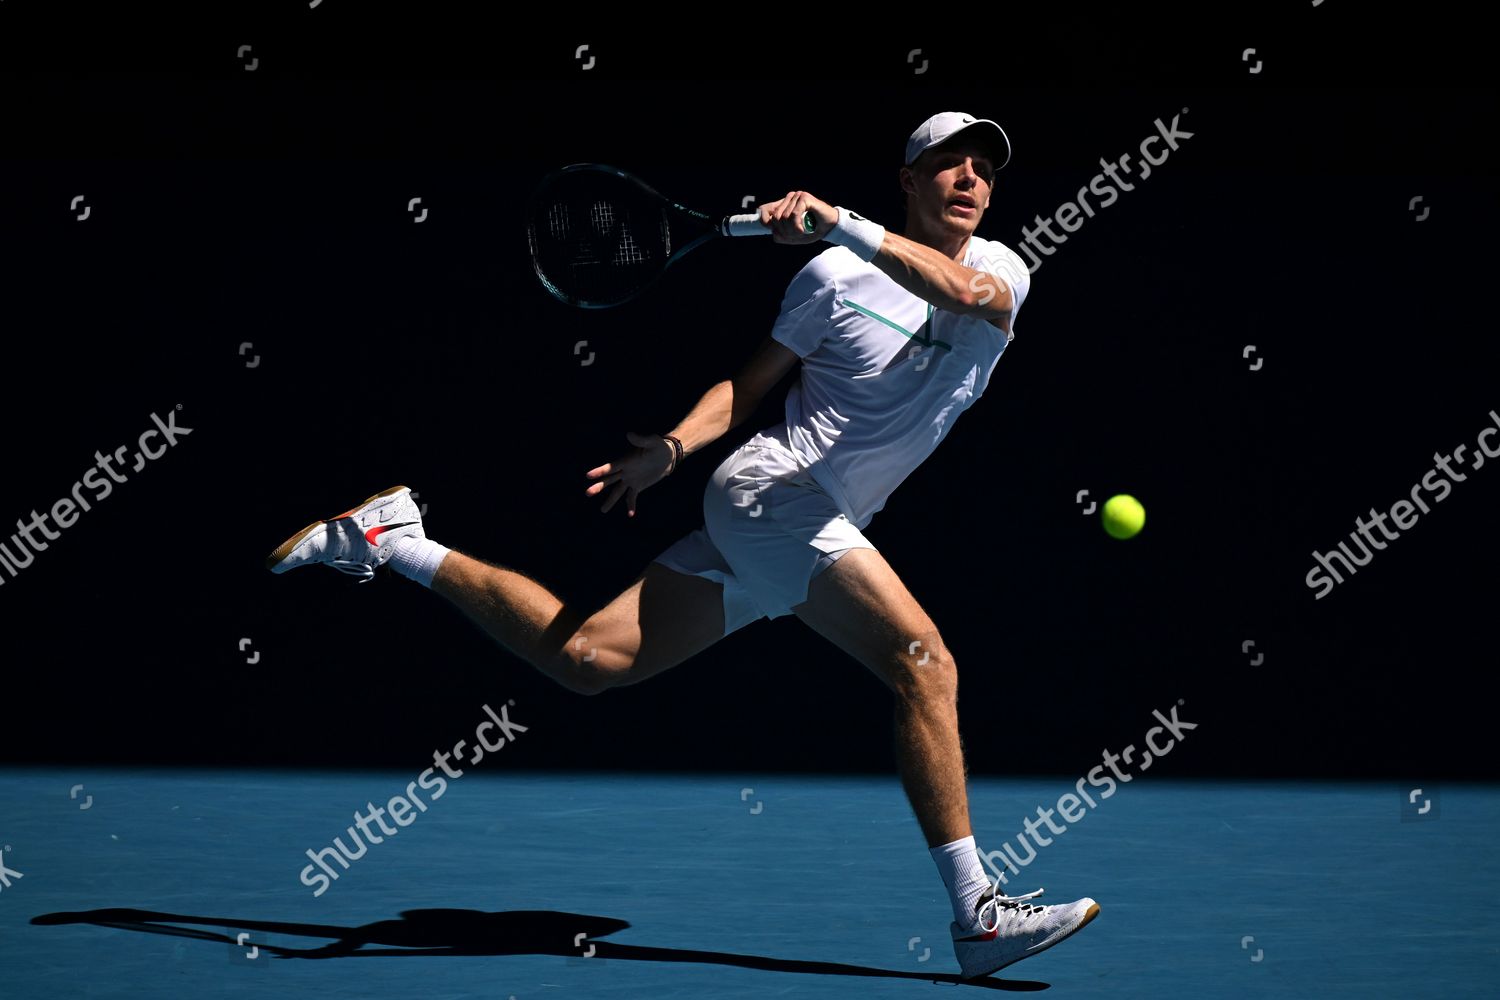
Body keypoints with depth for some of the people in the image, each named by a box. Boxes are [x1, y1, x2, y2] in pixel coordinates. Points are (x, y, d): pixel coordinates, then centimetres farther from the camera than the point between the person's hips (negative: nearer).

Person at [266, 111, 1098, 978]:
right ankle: (977, 914, -24)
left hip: (812, 533, 6)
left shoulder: (1003, 270, 7)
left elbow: (967, 293, -18)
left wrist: (842, 222, -27)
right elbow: (748, 384, 6)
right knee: (924, 662, -23)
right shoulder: (837, 275, -1)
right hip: (772, 489, -6)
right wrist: (672, 447, -9)